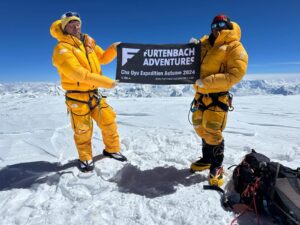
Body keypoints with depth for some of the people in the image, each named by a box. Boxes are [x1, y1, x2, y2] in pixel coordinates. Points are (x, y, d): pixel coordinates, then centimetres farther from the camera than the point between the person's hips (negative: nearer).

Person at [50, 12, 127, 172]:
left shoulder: (89, 42, 10)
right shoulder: (62, 49, -14)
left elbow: (103, 58, 18)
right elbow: (78, 73, -28)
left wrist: (114, 49, -2)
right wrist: (106, 82, -33)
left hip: (94, 94, 6)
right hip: (77, 97, -6)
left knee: (109, 120, 9)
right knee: (83, 130, 5)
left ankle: (111, 150, 30)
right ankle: (85, 159, 29)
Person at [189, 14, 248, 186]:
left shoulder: (235, 47, -5)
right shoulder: (207, 43, 16)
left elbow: (236, 74, -17)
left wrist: (208, 82, -24)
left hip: (217, 97, -7)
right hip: (201, 94, 7)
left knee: (212, 132, -10)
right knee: (201, 128, 14)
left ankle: (217, 167, 9)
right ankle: (207, 159, 32)